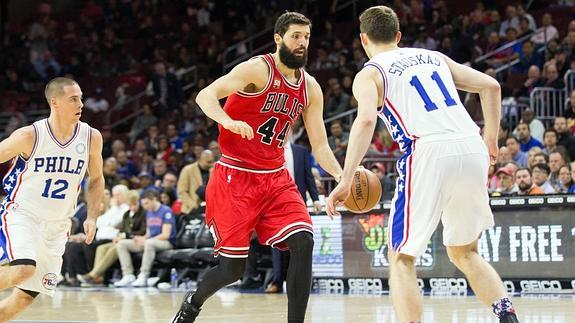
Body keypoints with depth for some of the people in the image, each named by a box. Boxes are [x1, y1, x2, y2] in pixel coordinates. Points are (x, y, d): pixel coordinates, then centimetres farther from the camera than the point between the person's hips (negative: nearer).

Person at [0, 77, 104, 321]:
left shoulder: (91, 138, -4)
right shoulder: (29, 136, -15)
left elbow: (96, 180, 12)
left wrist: (92, 218, 1)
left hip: (56, 225, 5)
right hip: (21, 215, -4)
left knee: (26, 296, 2)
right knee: (24, 269, -32)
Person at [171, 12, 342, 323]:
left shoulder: (310, 88, 7)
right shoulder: (258, 69, -12)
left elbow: (320, 146, 9)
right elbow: (205, 95, -24)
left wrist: (340, 175, -10)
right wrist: (228, 122, -44)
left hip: (276, 178, 6)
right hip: (235, 178, -6)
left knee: (303, 241, -16)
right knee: (233, 266, -6)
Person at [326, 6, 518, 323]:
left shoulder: (369, 74, 9)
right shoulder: (434, 57, 26)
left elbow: (366, 119, -11)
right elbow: (491, 86, 20)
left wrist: (346, 180, -12)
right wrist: (490, 141, 27)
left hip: (430, 154, -5)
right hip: (472, 150, 5)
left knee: (401, 258, 9)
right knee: (464, 252, 23)